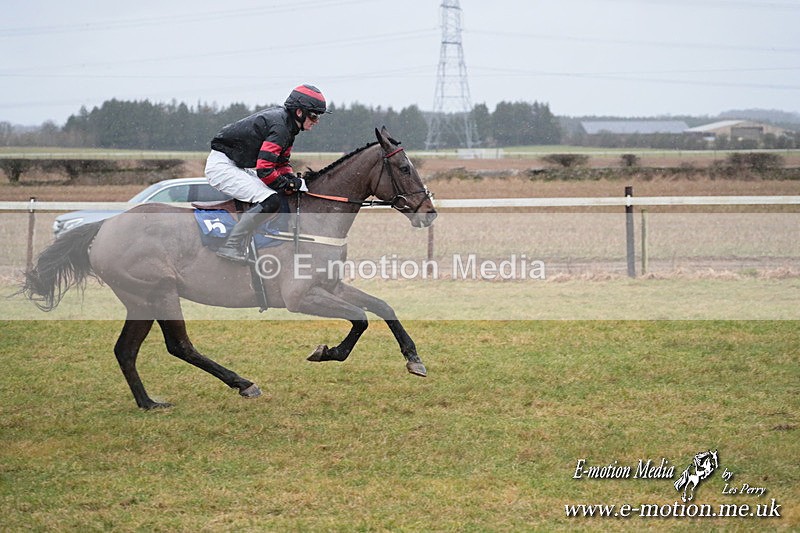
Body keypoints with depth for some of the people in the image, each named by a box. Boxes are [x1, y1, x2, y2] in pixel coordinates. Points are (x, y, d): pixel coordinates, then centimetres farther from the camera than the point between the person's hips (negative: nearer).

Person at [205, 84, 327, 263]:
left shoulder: (286, 123, 9)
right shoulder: (280, 127, -22)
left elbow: (282, 162, 17)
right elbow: (264, 169, -27)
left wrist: (292, 179, -2)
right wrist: (289, 183, -15)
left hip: (240, 166, 11)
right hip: (222, 166, -11)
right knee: (269, 200, -25)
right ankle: (231, 247, -23)